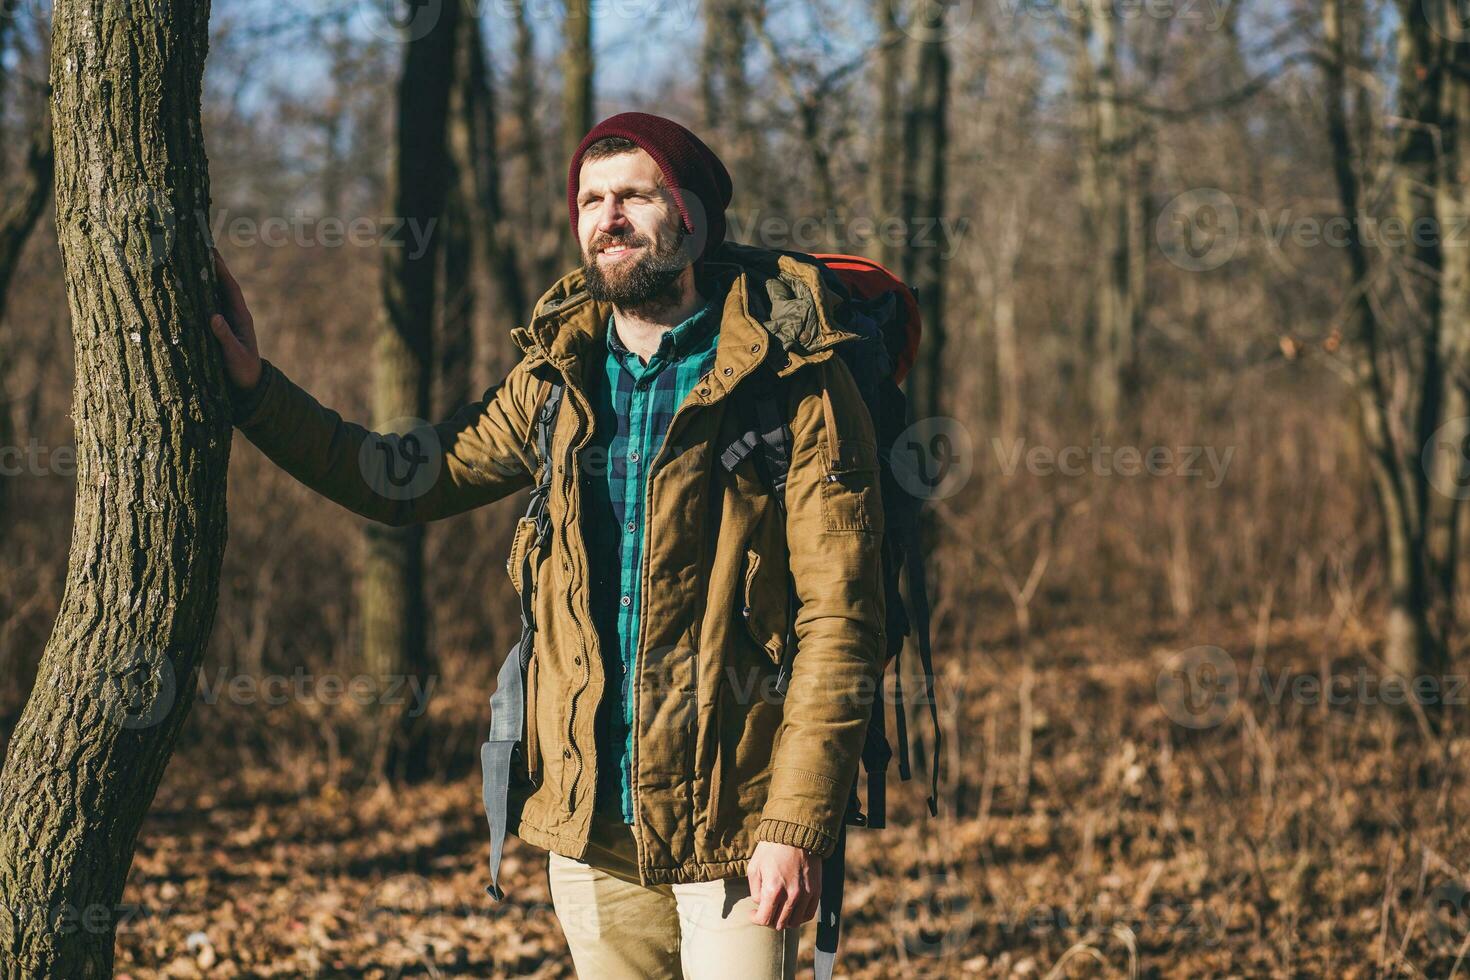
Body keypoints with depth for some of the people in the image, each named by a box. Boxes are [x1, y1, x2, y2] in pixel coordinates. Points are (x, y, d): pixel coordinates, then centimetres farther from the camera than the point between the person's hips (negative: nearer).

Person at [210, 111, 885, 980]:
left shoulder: (793, 383, -8)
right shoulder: (558, 378, 9)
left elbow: (841, 623, -11)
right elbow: (404, 480, 19)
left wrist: (797, 829, -17)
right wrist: (255, 388, 12)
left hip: (731, 819, -5)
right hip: (589, 818, 5)